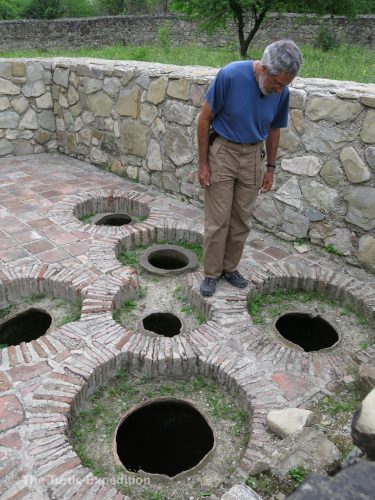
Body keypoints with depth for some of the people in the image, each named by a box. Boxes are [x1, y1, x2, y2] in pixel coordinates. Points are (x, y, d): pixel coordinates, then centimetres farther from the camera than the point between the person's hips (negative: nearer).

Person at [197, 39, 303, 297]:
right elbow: (205, 119, -11)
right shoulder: (230, 75, -19)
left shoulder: (281, 92, -6)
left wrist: (270, 167, 10)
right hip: (222, 152, -3)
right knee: (218, 220, -2)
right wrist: (203, 163, -11)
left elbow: (274, 129, 10)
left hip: (253, 156, 4)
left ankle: (230, 267, 26)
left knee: (242, 219, 9)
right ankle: (211, 273, 14)